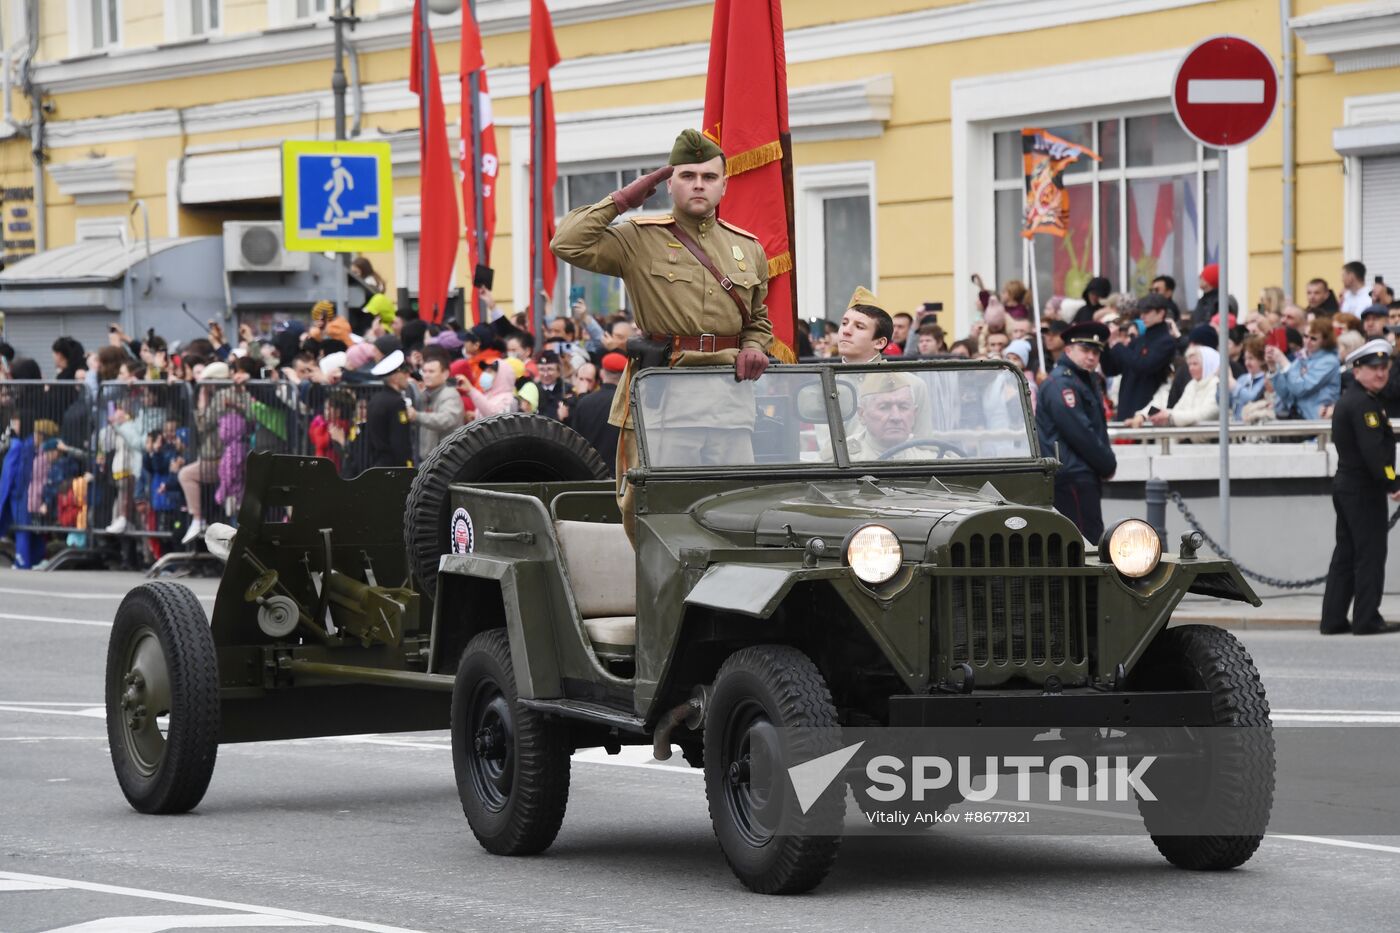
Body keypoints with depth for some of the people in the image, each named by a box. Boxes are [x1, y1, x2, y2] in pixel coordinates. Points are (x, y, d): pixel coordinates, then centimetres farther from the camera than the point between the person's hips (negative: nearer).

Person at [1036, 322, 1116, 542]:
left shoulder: (1086, 381, 22)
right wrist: (1107, 464, -10)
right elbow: (1079, 432, -18)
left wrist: (1107, 462, 8)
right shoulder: (1061, 383, -12)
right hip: (1071, 475, -11)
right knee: (1089, 541, -14)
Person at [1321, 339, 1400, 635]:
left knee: (1345, 554, 11)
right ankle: (1367, 619, -3)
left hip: (1346, 486, 10)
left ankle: (1333, 619, 13)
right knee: (1371, 555, -5)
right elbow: (1373, 450, -24)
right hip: (1364, 489, -10)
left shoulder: (1349, 400, 17)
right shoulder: (1363, 404, -16)